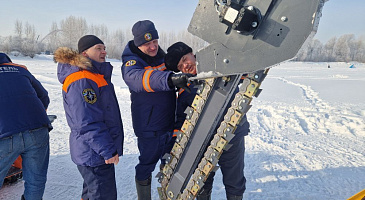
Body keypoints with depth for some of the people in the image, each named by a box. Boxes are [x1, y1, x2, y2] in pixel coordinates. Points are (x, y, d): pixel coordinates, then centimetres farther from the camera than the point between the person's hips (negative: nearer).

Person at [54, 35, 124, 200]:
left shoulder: (96, 75, 13)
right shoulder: (81, 81, -21)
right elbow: (87, 123, -26)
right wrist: (107, 150, -24)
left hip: (100, 150, 10)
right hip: (94, 154, -10)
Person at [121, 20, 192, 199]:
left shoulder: (162, 57, 6)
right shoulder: (131, 62, -15)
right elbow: (139, 78, -41)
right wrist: (170, 79, -55)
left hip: (170, 123, 7)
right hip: (149, 127, -7)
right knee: (146, 166, 4)